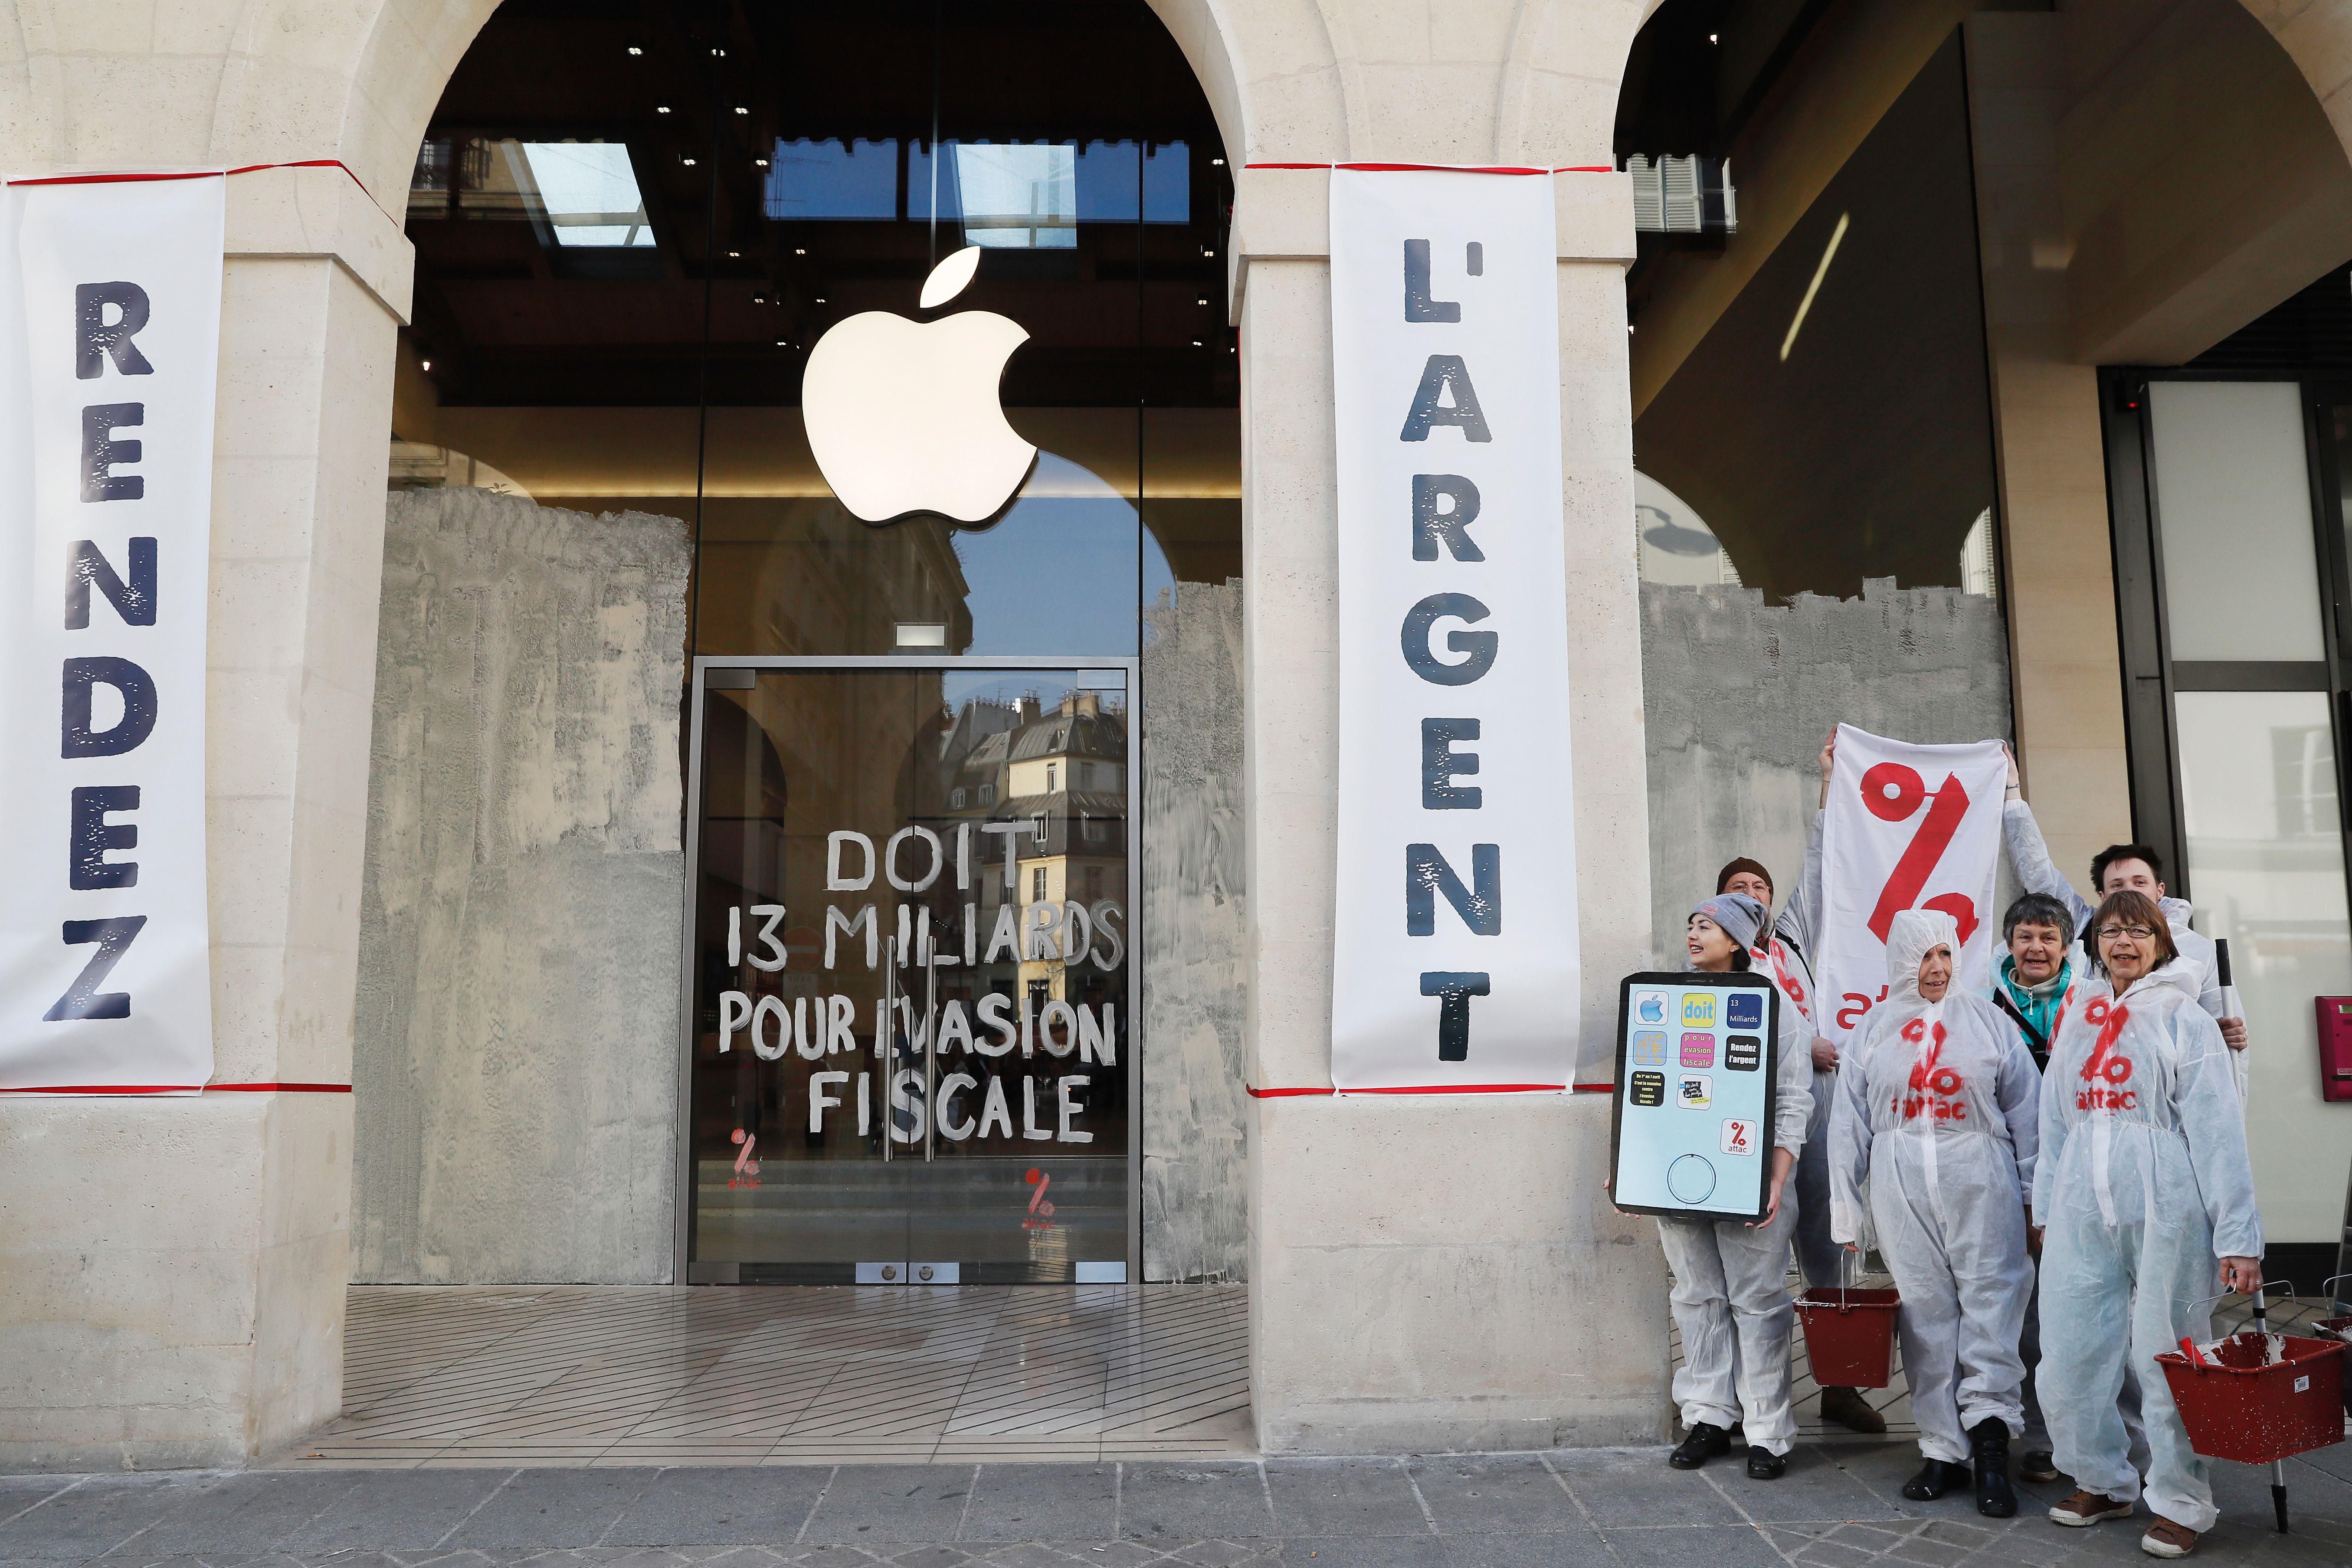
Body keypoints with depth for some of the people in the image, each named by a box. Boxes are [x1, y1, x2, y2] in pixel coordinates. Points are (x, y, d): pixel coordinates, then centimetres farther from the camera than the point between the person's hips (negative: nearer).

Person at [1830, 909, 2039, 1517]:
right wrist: (1845, 1206, 9)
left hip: (1980, 1179, -1)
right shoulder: (1874, 1030, 11)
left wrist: (2035, 1194, 3)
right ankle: (1944, 1450, 7)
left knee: (1991, 1298, -9)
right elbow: (1850, 1124, 12)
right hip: (1900, 1184, 1)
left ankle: (1989, 1427, -7)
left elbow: (2025, 1110, 7)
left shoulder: (1988, 1021, 7)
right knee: (1924, 1309, 2)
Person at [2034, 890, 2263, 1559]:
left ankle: (2181, 1504, 18)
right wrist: (2046, 1209, 13)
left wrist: (2238, 1234, -9)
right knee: (2069, 1358, 4)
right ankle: (2103, 1481, 24)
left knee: (2166, 1356, 2)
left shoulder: (2185, 1020, 2)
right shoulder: (2077, 1019, 15)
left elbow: (2217, 1129, -4)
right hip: (2082, 1211, 4)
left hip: (2164, 1209, -4)